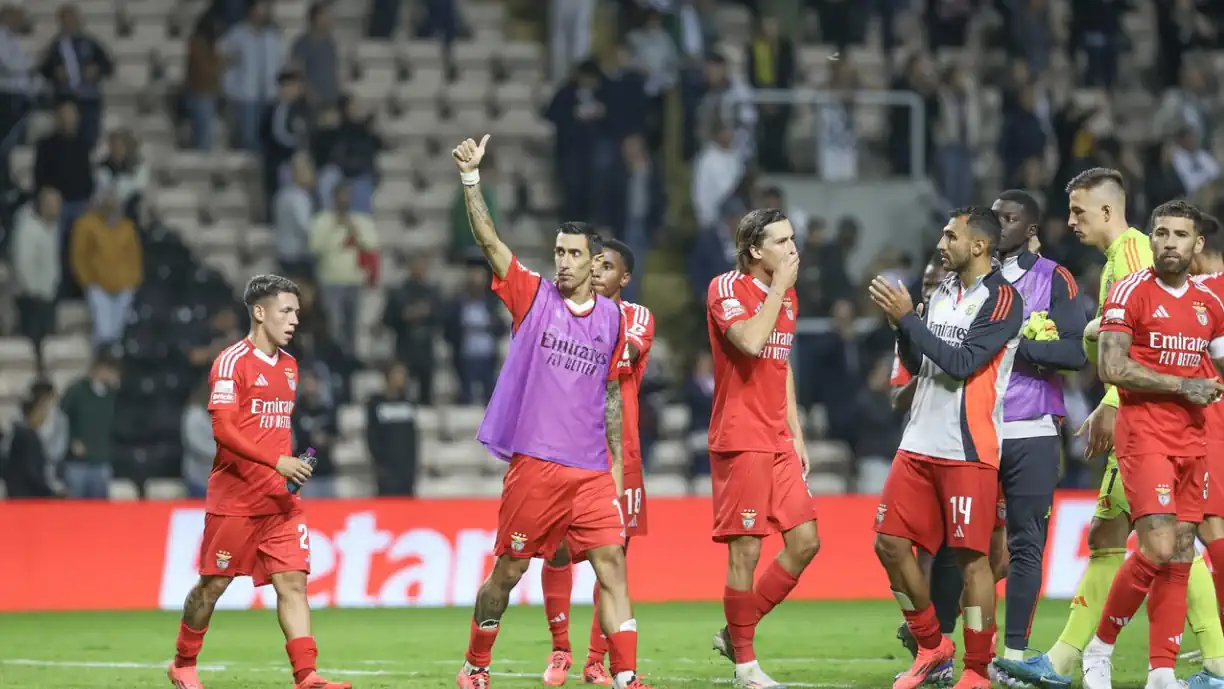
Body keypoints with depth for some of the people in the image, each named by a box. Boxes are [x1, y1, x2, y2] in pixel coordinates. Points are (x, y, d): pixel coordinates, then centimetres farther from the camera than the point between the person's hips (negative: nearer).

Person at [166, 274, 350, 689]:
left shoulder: (289, 365, 14)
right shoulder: (233, 361, -10)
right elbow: (223, 429, -19)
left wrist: (294, 469, 13)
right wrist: (277, 462, -24)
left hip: (280, 499, 6)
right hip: (234, 497, -6)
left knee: (293, 582, -6)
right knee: (213, 584, 5)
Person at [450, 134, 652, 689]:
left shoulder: (611, 317, 8)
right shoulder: (534, 296, -1)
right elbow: (488, 240, -12)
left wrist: (617, 463, 16)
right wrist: (470, 177, -23)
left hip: (592, 470, 3)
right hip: (534, 464, -3)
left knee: (612, 564, -7)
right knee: (508, 570, 5)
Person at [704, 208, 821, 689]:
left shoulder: (786, 296, 15)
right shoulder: (726, 288, -9)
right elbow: (751, 341, -26)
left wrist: (797, 434, 18)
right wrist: (779, 288, -16)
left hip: (778, 442, 8)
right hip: (740, 440, -8)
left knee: (805, 543, 4)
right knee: (746, 551, -6)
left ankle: (737, 634, 17)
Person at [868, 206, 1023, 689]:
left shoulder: (1001, 300, -9)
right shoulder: (942, 292, 15)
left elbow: (961, 363, -18)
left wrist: (909, 318, -15)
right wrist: (899, 324, 1)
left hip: (968, 449, -8)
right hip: (920, 443, 8)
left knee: (971, 557, -6)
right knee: (890, 543, 4)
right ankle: (931, 646, 20)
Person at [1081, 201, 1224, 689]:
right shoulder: (1132, 292, -6)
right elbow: (1112, 369, -15)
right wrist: (1182, 385, -14)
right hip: (1144, 438, -6)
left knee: (1181, 558, 2)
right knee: (1158, 550, -16)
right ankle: (1100, 648, 2)